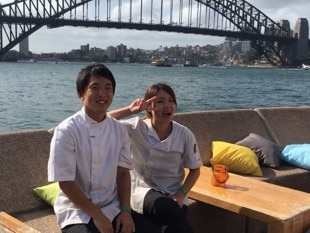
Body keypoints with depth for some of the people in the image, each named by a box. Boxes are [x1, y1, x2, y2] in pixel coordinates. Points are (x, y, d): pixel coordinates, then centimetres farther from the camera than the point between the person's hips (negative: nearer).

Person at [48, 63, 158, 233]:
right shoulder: (67, 131, -15)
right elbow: (65, 182, -14)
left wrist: (125, 211, -8)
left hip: (113, 208, 4)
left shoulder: (119, 130, 0)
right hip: (77, 211, -4)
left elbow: (123, 173, 3)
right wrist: (97, 216, -14)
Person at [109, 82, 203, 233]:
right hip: (144, 190, -1)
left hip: (173, 192, 2)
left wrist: (181, 194, -9)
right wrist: (129, 110, -24)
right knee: (169, 209, -33)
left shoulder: (185, 134, -7)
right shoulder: (137, 128, -11)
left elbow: (195, 169, 4)